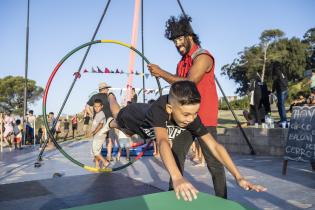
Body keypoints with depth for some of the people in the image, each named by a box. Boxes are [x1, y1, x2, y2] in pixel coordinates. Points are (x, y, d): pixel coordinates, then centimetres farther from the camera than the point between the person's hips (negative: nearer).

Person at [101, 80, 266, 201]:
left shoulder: (192, 118, -41)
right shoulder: (158, 110, -54)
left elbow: (214, 146, -41)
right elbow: (162, 141, -70)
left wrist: (238, 177, -49)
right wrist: (177, 179, -85)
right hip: (135, 116, -4)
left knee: (128, 132, 36)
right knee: (118, 115, 33)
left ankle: (110, 125, 68)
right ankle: (111, 97, 66)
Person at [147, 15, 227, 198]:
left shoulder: (203, 57, -9)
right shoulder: (182, 62, 16)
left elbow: (189, 84, -19)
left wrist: (162, 73, -14)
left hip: (204, 119, -8)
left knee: (214, 163, 0)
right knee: (176, 159, 9)